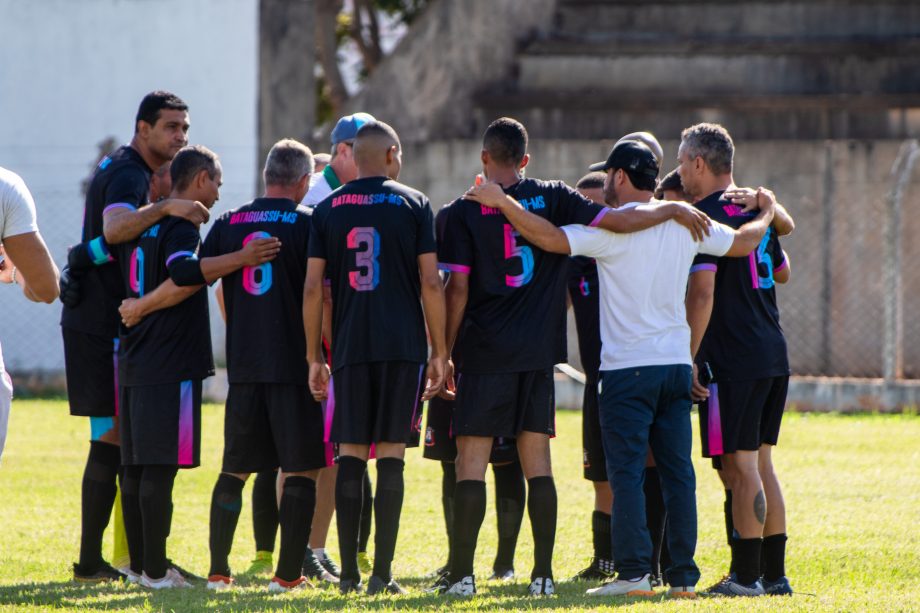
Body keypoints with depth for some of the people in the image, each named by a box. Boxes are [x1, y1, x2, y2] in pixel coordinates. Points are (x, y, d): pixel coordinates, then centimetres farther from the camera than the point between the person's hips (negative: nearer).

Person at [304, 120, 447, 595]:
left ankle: (348, 571, 3)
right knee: (391, 455, -1)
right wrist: (440, 351, 5)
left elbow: (312, 288, 4)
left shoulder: (327, 209, 7)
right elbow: (431, 283, -2)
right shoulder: (413, 204, 2)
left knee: (350, 454, 6)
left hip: (349, 347, 2)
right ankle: (382, 573, -4)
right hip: (403, 345, -1)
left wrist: (314, 357, 11)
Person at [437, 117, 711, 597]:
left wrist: (445, 354, 0)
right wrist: (672, 210, 7)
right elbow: (616, 222, -5)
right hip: (538, 353, 3)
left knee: (471, 461, 0)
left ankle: (462, 573, -4)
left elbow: (457, 289, -6)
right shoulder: (552, 199, 3)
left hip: (483, 354, -3)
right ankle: (543, 574, 5)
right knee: (537, 463, 7)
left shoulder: (465, 211, -4)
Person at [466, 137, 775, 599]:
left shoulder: (613, 227, -11)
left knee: (627, 472, -4)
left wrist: (503, 202, -11)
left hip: (627, 369, -6)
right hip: (677, 363, 6)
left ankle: (634, 573, -9)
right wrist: (766, 214, 38)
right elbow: (742, 243, 18)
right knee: (678, 472, 7)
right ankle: (683, 575, 7)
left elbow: (551, 238, -20)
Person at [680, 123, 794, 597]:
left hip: (732, 361, -8)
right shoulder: (755, 210, 14)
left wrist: (689, 358, -14)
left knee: (740, 468, -6)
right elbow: (781, 272, 30)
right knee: (760, 465, 13)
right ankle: (774, 573, 15)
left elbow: (702, 293, -18)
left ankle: (745, 576, -6)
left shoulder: (704, 217, -11)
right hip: (773, 357, 8)